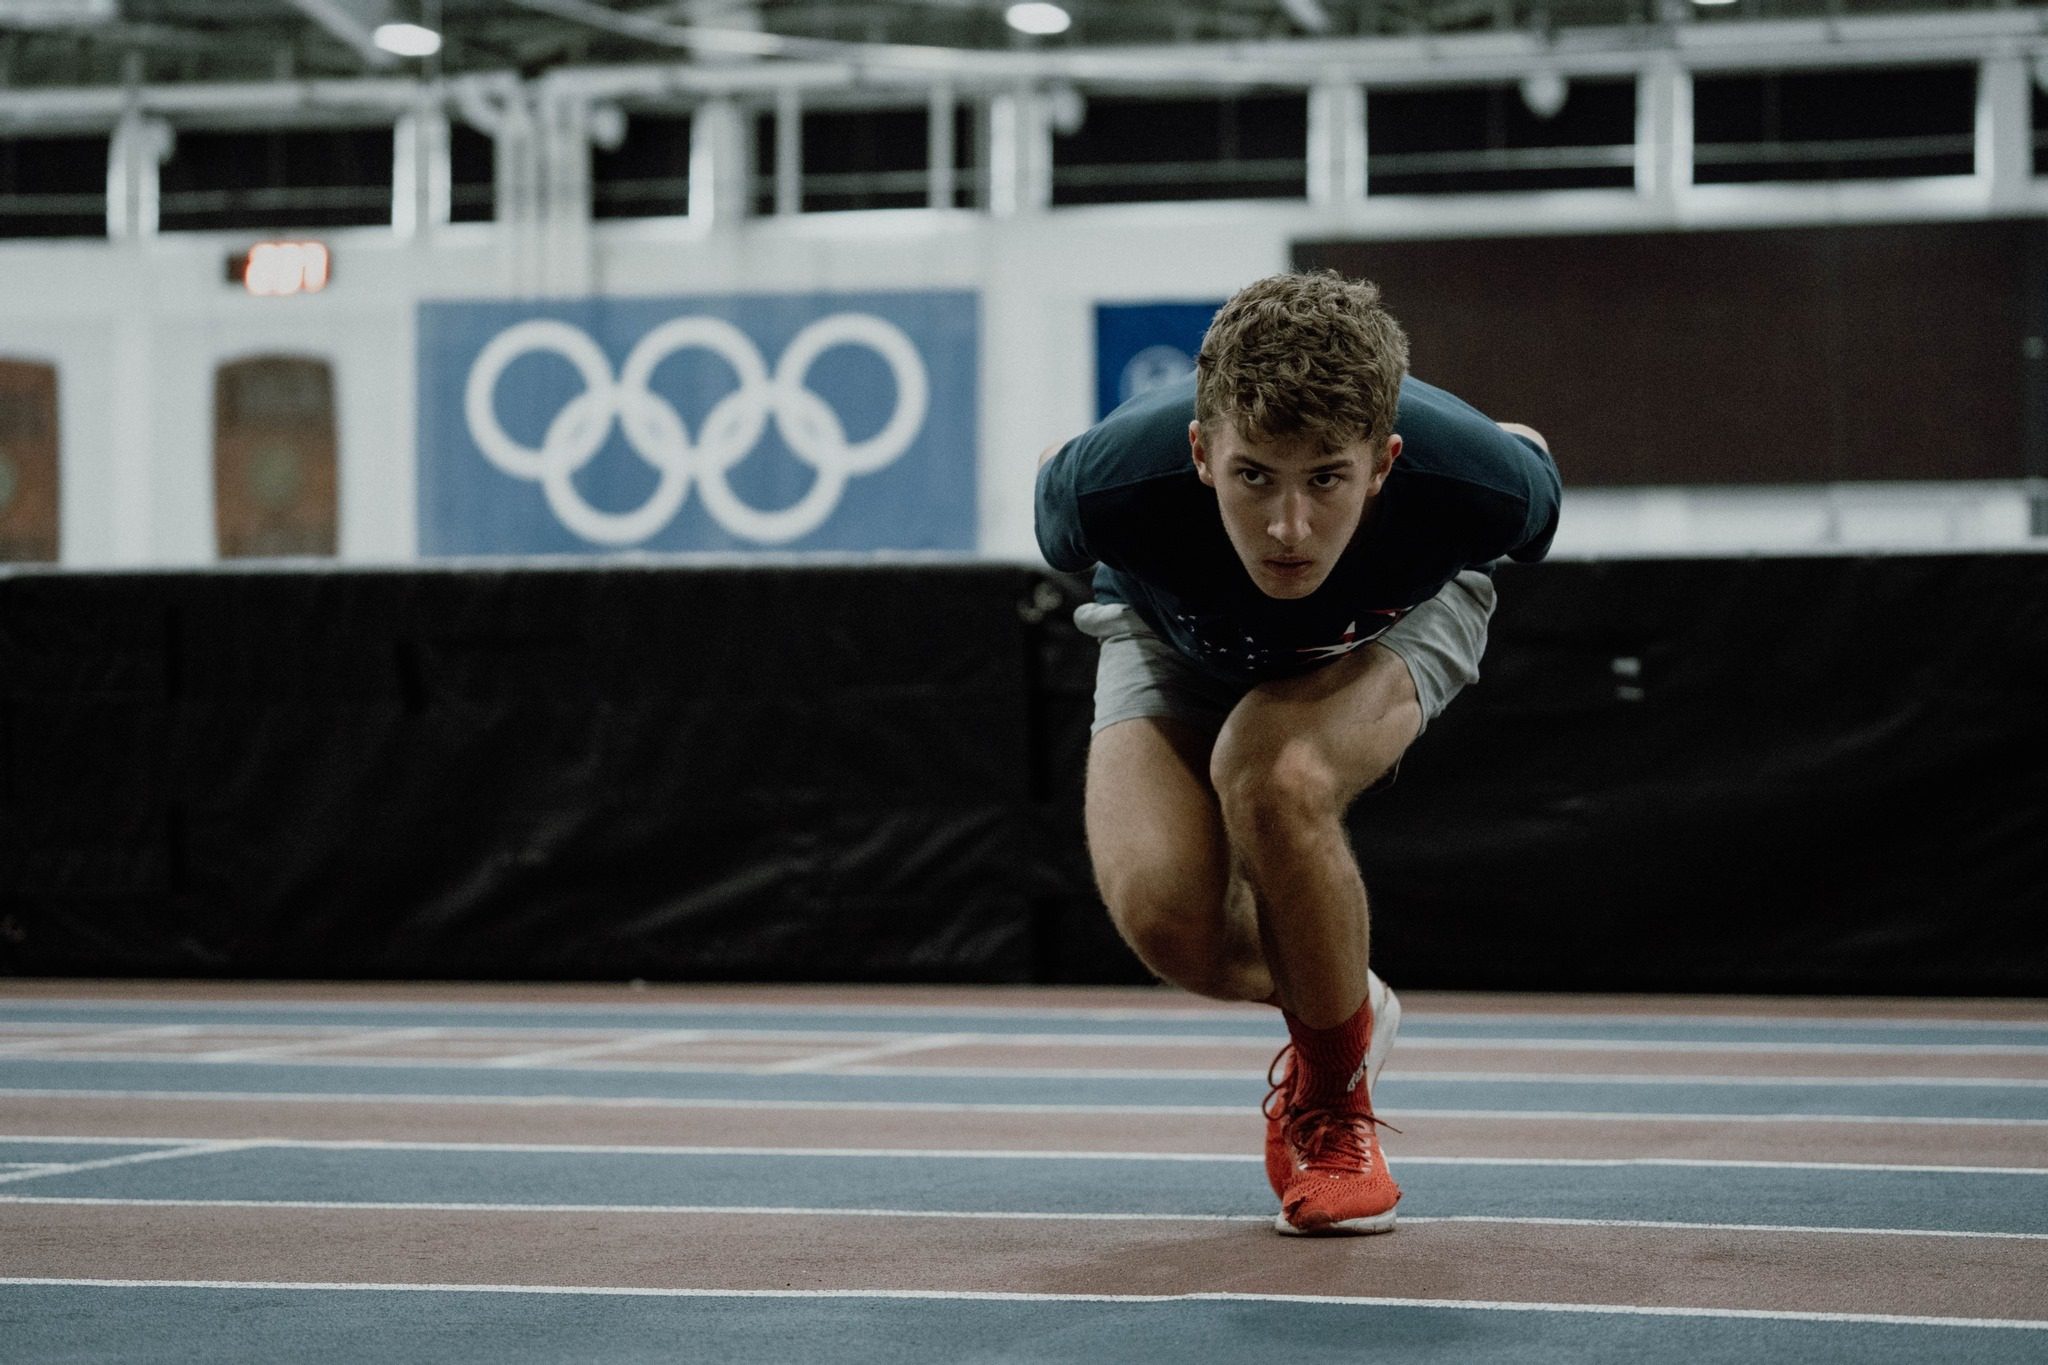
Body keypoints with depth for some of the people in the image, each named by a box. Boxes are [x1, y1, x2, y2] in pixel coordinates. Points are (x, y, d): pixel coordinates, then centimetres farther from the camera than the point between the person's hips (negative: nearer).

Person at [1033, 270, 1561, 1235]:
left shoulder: (1481, 487, -40)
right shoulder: (1109, 486, -40)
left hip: (1396, 619, -1)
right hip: (1177, 637, 1)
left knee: (1274, 777, -34)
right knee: (1161, 909, -23)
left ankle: (1331, 1096, -9)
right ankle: (1345, 1009, 13)